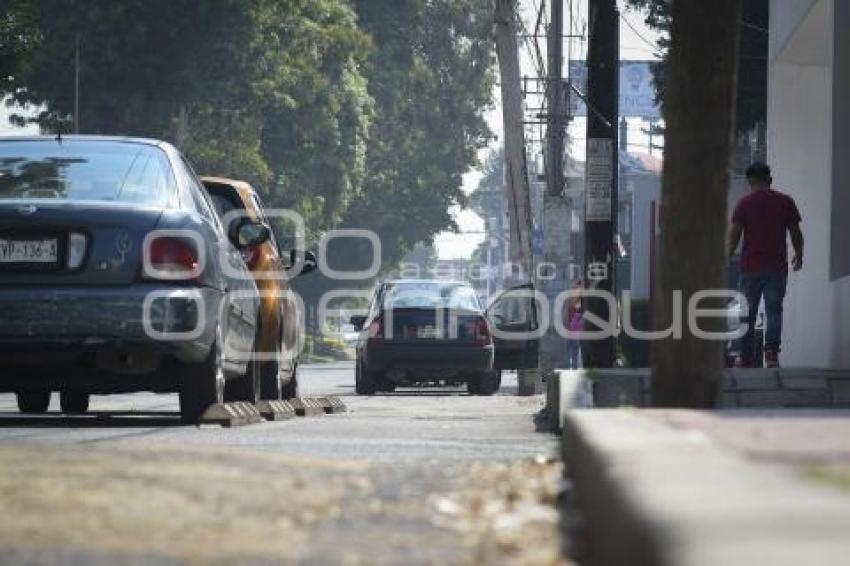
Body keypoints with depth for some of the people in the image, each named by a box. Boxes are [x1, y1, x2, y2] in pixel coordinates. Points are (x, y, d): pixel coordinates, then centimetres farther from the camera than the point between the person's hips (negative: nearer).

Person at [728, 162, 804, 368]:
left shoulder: (745, 203, -4)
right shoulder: (786, 202, 1)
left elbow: (735, 234, -5)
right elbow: (795, 233, 5)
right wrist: (798, 255, 20)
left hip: (751, 267, -1)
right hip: (777, 267, 1)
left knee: (748, 314, 9)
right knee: (774, 310, 3)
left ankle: (746, 358, 13)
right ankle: (771, 350, -17)